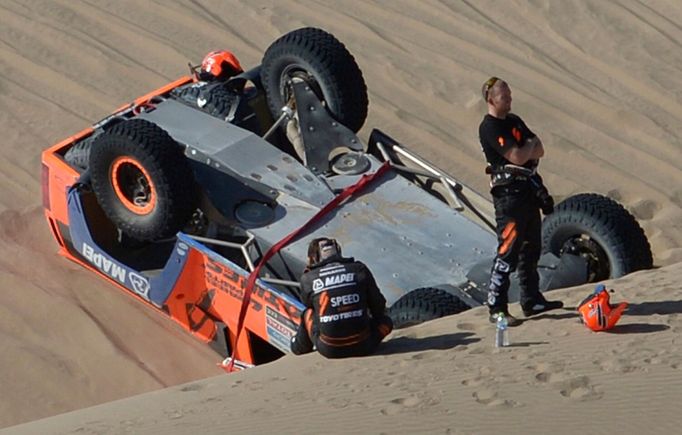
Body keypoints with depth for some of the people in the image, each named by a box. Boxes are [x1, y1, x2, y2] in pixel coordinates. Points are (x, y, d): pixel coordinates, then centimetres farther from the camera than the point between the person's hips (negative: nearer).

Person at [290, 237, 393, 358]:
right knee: (385, 321, 30)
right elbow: (378, 306, 10)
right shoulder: (359, 269, 1)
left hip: (328, 350, 0)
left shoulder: (308, 279, -1)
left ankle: (299, 346, 54)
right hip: (362, 347, 0)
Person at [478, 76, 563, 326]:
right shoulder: (489, 128, -14)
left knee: (531, 249, 16)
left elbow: (539, 151, 11)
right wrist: (531, 145, -1)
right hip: (509, 195, -9)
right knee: (508, 252, -11)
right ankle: (496, 308, -8)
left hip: (528, 191, 9)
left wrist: (527, 149, -10)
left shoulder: (514, 121, 14)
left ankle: (532, 301, 27)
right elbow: (517, 157, -21)